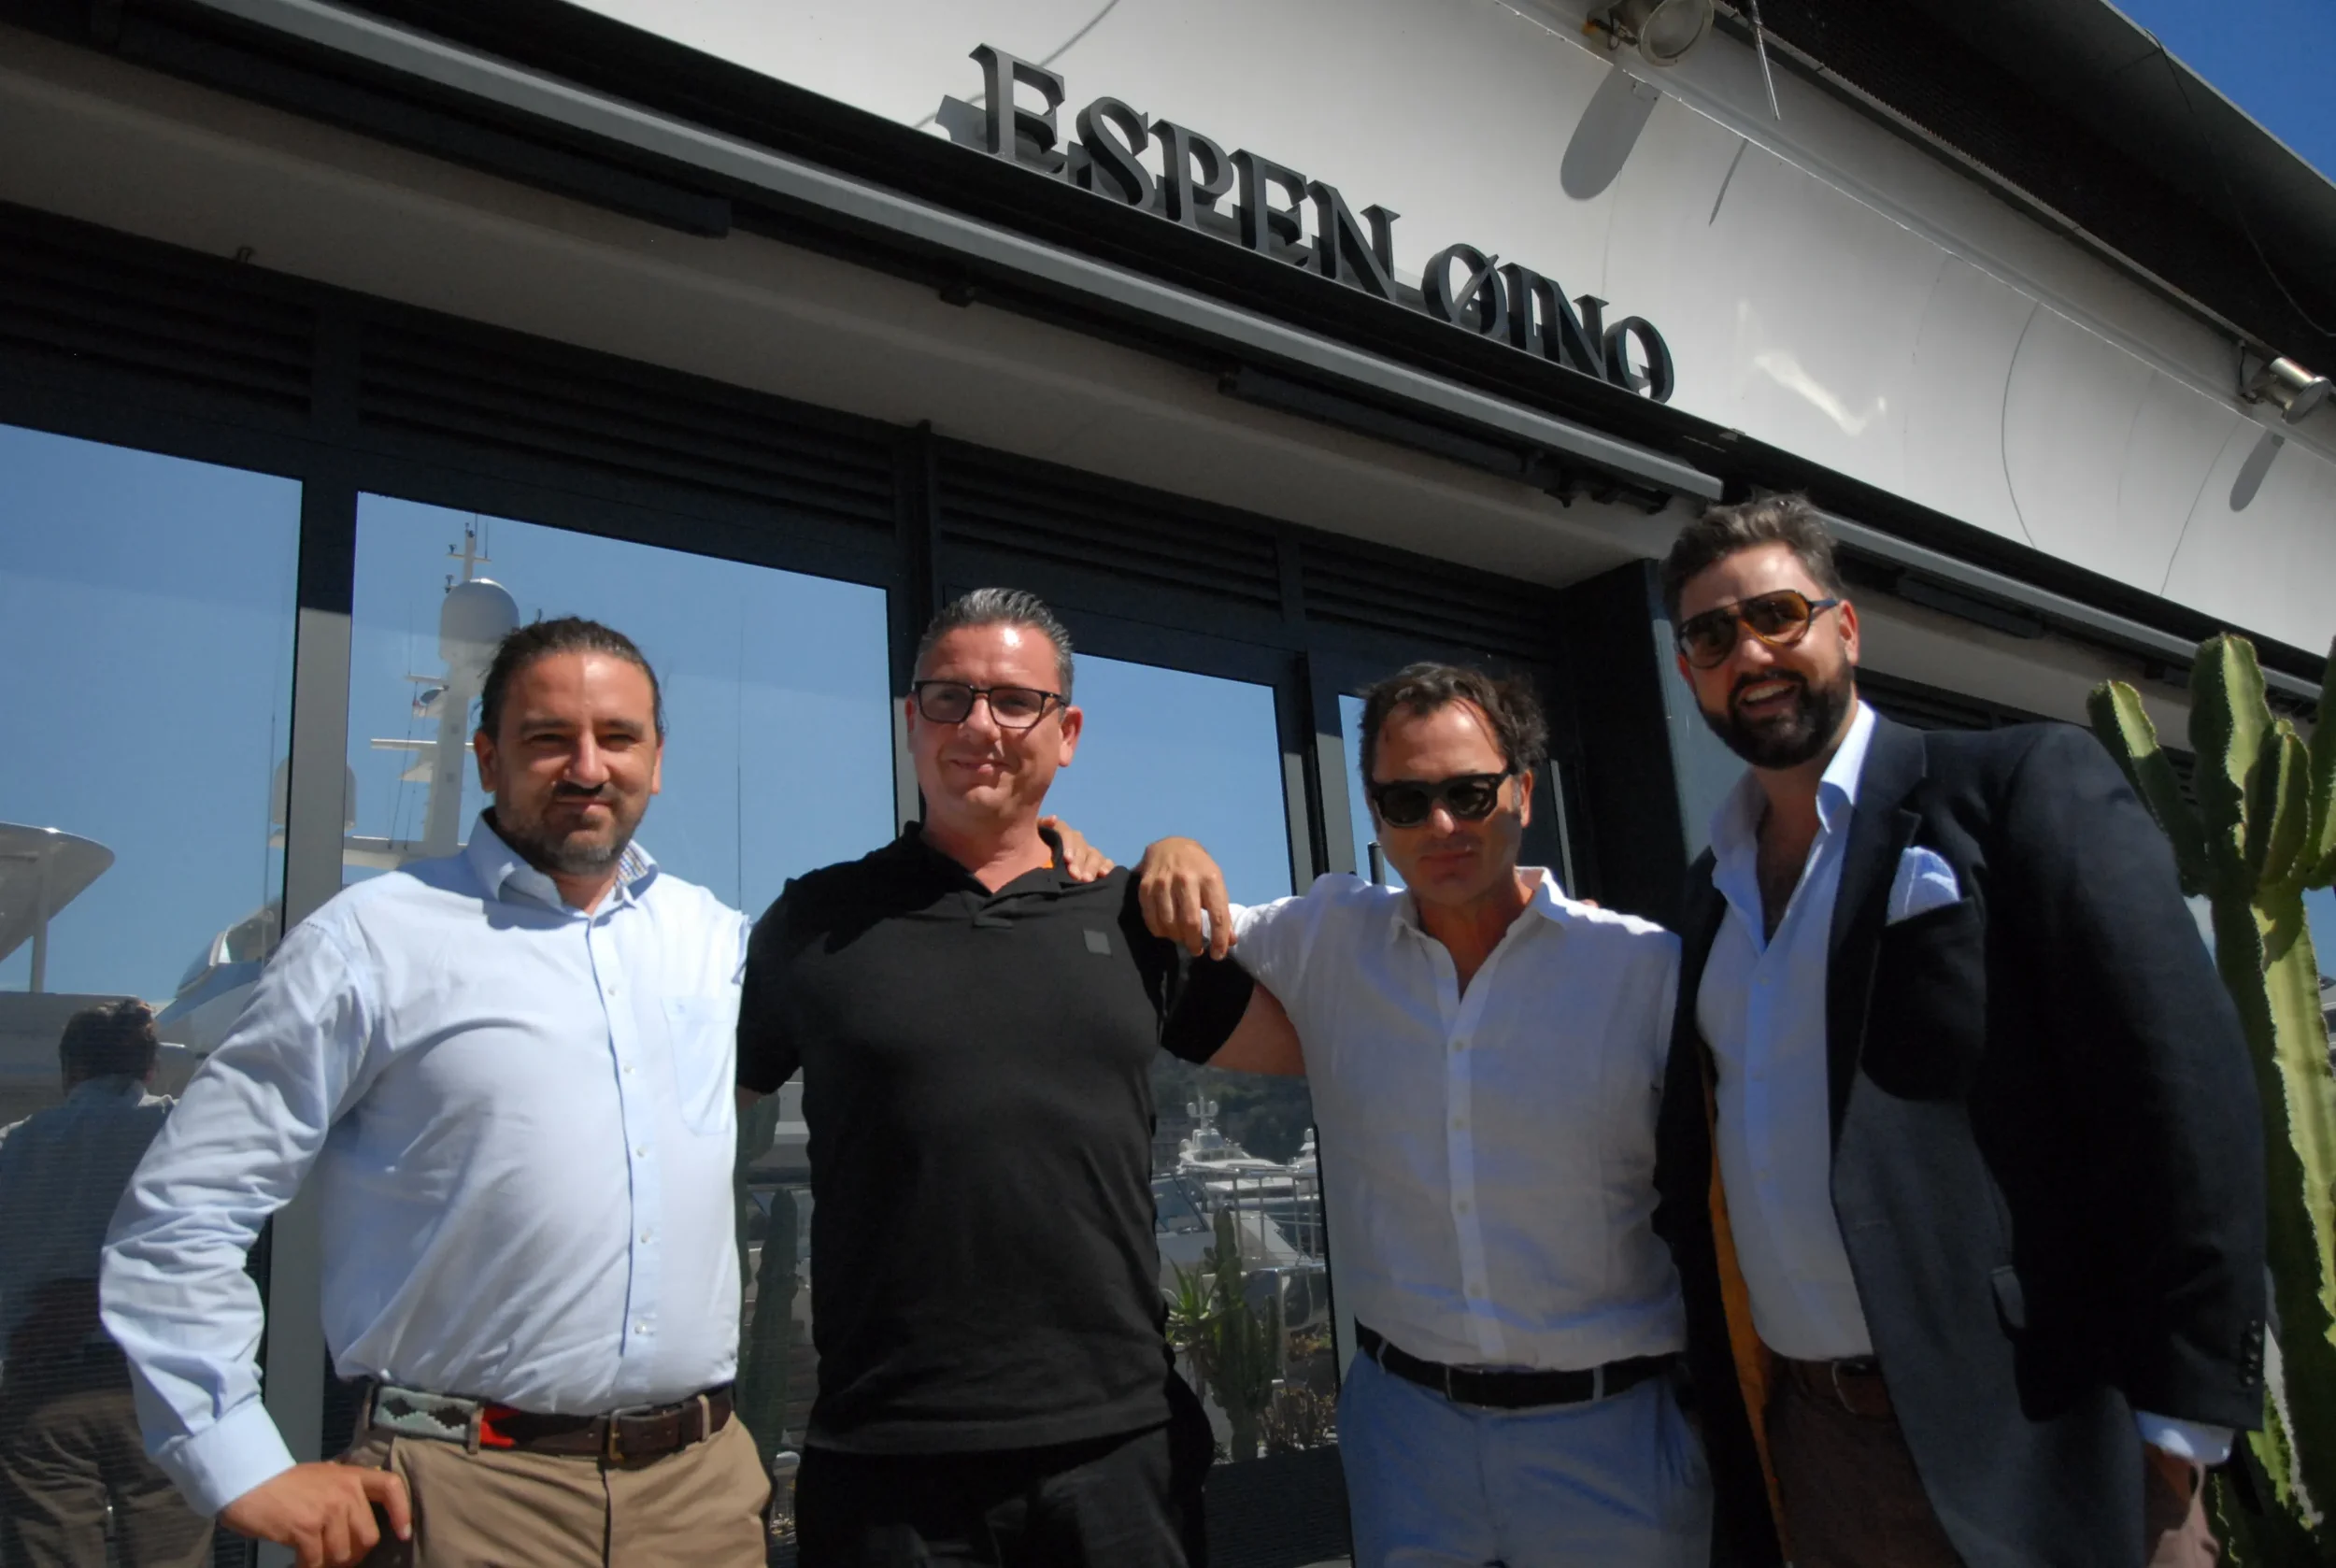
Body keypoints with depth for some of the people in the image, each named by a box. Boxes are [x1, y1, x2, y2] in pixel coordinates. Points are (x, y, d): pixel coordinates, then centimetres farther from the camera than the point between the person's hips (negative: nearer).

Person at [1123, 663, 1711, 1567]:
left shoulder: (1649, 968, -8)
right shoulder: (1326, 940, -1)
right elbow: (1175, 953, 12)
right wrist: (1171, 862, -9)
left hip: (1612, 1425, -1)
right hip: (1403, 1416, 2)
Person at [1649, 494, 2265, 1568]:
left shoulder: (2021, 784, -6)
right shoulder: (1714, 883, 11)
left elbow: (2182, 1087, -12)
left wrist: (2176, 1421, -16)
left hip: (2026, 1439, -5)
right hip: (1803, 1437, 5)